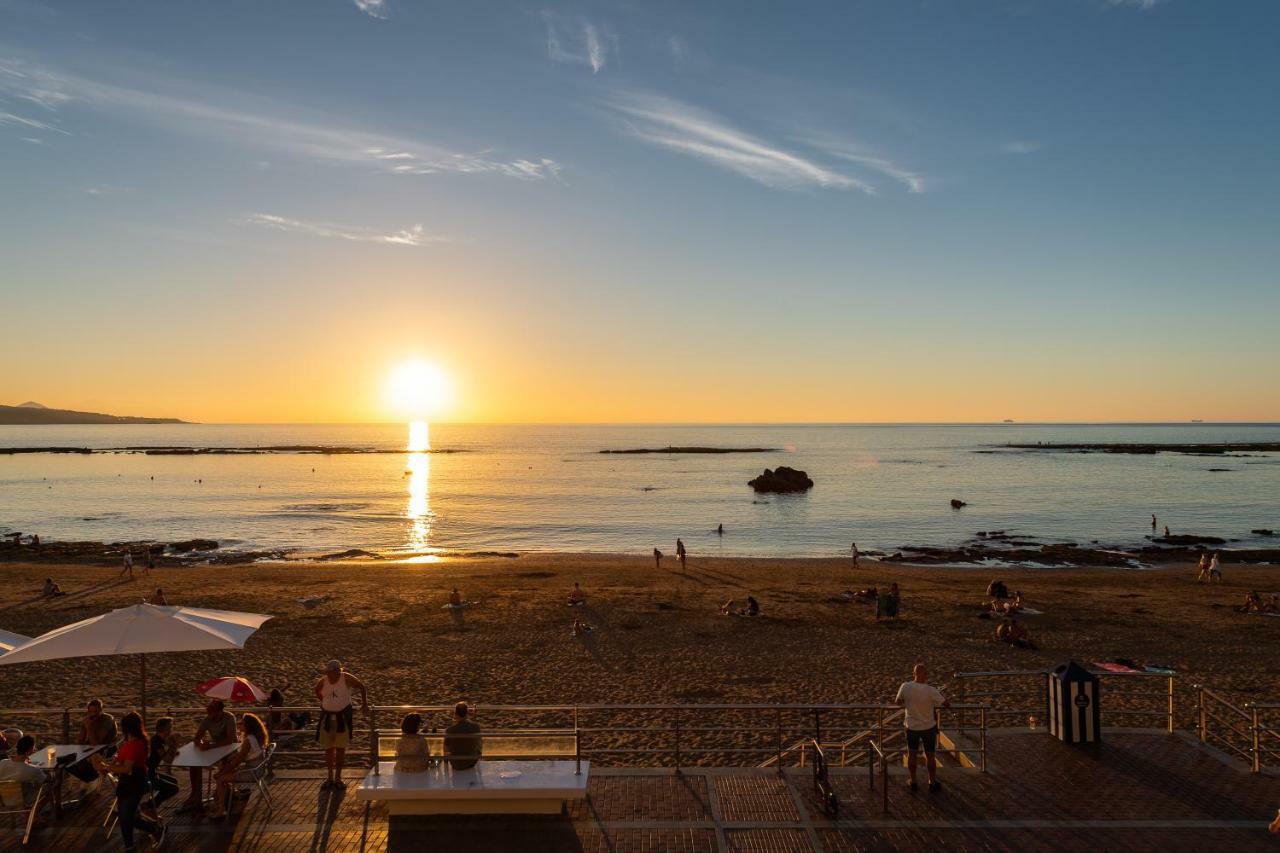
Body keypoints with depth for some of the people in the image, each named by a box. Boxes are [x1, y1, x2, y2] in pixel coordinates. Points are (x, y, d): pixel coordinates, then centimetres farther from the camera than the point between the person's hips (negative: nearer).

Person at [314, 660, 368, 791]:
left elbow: (361, 687, 0)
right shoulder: (322, 682, -8)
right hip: (327, 717, 2)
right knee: (328, 749, 8)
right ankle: (330, 778, 21)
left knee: (340, 748, 5)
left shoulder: (346, 679, -15)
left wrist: (364, 704, -1)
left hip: (343, 717, -2)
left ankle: (338, 778, 17)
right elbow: (316, 692, 14)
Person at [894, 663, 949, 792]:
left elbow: (897, 702, -2)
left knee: (912, 754, 17)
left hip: (912, 727, 2)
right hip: (929, 727, -2)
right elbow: (947, 704, -14)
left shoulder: (905, 686, -17)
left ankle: (912, 782, 27)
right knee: (930, 756, 15)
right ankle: (932, 783, 27)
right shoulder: (931, 690, -23)